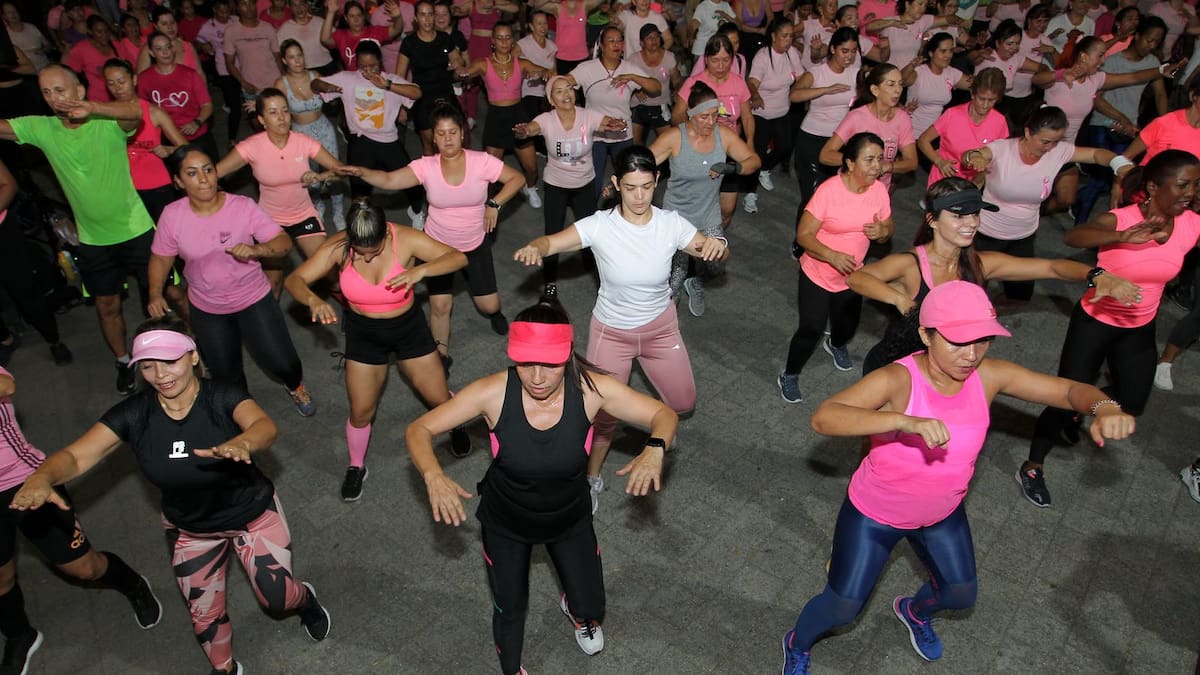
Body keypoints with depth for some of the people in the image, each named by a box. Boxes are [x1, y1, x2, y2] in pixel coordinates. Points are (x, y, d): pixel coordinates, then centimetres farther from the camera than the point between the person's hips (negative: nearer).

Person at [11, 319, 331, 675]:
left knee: (277, 599, 7)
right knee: (205, 616, 18)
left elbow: (265, 426, -46)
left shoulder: (222, 397, -27)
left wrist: (242, 443, -69)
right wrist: (42, 476, -46)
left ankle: (305, 600, 45)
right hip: (189, 531, 3)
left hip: (254, 515, -3)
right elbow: (75, 456, -23)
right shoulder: (133, 414, -18)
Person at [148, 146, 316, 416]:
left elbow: (284, 242, -22)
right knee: (225, 374, 15)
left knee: (282, 364, -3)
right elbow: (161, 258, 0)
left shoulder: (243, 206, -19)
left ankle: (295, 386, 35)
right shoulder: (172, 215, -14)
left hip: (254, 299, -2)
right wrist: (155, 294, -15)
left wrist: (256, 249, -41)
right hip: (206, 309, 2)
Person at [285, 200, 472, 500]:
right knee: (361, 411, 8)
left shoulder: (405, 239, -25)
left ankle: (455, 426, 44)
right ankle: (356, 467, 37)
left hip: (409, 326, -1)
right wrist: (313, 300, -41)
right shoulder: (338, 247, -21)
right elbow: (295, 279, -18)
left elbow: (458, 258, -26)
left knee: (439, 400, 6)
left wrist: (421, 270, -45)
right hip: (363, 333, 1)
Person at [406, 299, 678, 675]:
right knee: (509, 610, 18)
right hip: (505, 523, -1)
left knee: (590, 611, 15)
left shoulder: (591, 389, -29)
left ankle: (573, 607, 56)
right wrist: (434, 476, -44)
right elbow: (418, 430, -23)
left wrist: (654, 450, -43)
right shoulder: (493, 392, -31)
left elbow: (664, 415, -20)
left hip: (570, 518, 1)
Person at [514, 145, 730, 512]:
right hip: (611, 331, -2)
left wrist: (716, 243, -32)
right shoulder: (600, 225, -22)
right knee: (604, 413, 3)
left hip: (660, 327, 2)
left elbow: (712, 251, -6)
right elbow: (552, 242, -25)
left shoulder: (671, 224, -17)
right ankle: (593, 477, 32)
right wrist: (533, 247, -50)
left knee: (684, 403, 14)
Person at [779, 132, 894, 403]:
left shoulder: (879, 190, -10)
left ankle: (836, 345, 58)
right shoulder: (829, 191, -25)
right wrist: (833, 255, -37)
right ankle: (789, 376, 20)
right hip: (817, 275, -5)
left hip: (851, 277, 5)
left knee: (847, 326, 21)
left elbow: (888, 228, 4)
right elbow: (804, 234, -23)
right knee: (811, 329, -4)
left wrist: (883, 231, -21)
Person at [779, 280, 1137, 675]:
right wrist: (905, 421, -61)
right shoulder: (897, 380, -35)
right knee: (842, 608, 6)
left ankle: (914, 611, 62)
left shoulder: (989, 376, -19)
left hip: (942, 514, 6)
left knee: (962, 594, 26)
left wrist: (1103, 408, -34)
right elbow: (822, 418, -49)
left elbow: (1070, 390, -11)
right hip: (874, 513, -5)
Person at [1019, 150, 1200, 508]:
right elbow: (1073, 237, -46)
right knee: (1068, 398, -3)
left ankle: (1072, 413, 45)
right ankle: (1032, 468, 15)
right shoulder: (1120, 220, -25)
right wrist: (1123, 238, -59)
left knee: (1132, 403, 15)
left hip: (1139, 329, 5)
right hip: (1094, 321, -5)